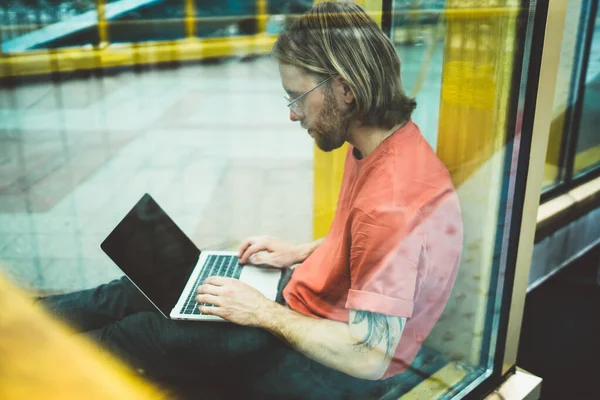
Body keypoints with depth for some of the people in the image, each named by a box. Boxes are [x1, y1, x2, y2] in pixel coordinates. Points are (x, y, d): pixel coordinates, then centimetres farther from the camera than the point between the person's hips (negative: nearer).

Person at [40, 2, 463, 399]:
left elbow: (368, 356, -31)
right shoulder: (373, 146, -3)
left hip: (334, 366, -8)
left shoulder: (393, 202, -35)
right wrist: (301, 252, 3)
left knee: (151, 333, -2)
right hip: (310, 296, 8)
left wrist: (264, 313, -21)